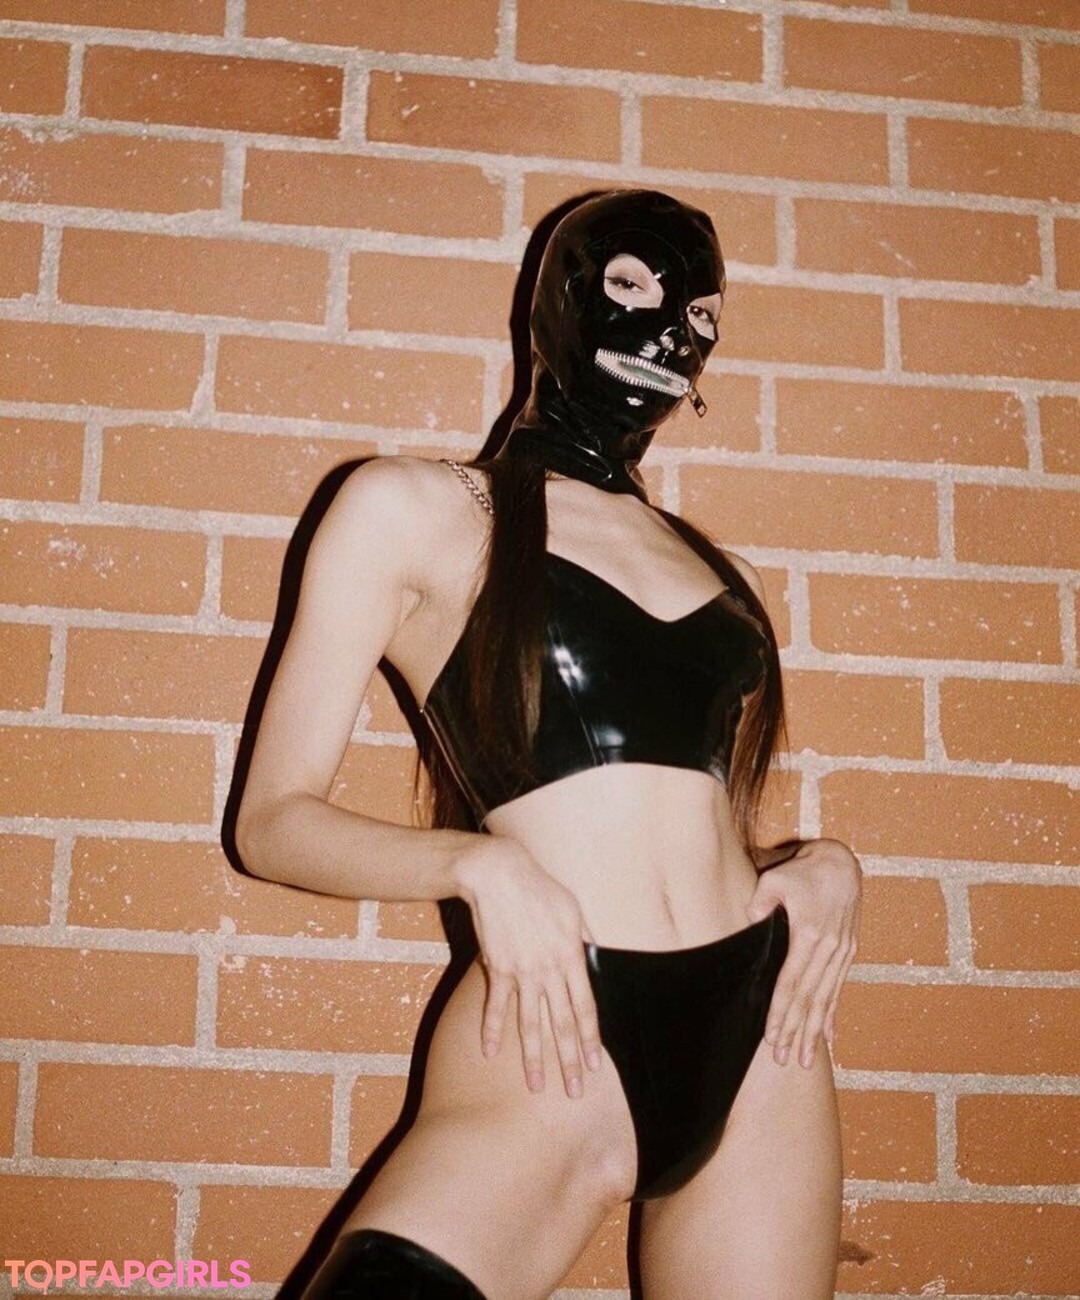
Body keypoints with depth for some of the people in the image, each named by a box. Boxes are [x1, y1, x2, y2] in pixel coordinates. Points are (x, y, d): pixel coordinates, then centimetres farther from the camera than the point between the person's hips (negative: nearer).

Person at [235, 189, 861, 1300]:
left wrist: (824, 863, 4)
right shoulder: (411, 508, 3)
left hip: (758, 1040, 5)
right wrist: (479, 864, -16)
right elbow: (274, 819, 0)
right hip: (553, 1046, -5)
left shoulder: (713, 570, 17)